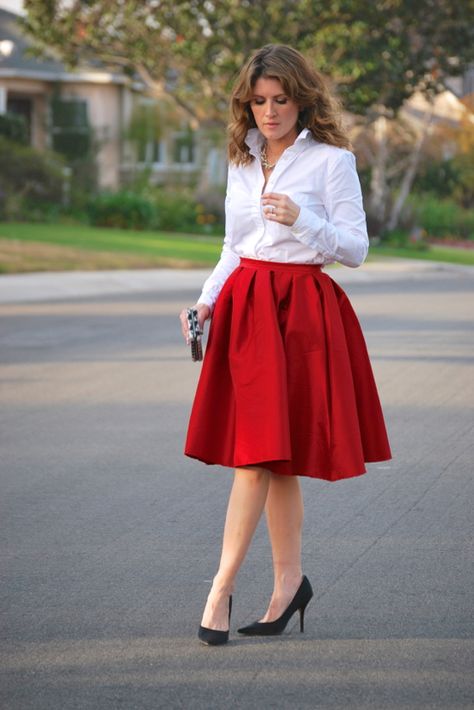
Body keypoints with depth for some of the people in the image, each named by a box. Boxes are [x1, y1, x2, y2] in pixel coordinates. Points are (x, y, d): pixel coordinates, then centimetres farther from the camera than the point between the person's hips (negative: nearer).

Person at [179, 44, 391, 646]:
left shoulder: (332, 160, -4)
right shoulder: (242, 161, 14)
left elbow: (356, 248, -6)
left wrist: (302, 219, -20)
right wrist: (206, 301, 6)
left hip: (301, 313, -6)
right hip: (245, 309, 6)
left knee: (259, 455, -9)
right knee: (270, 459, 8)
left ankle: (221, 591, -8)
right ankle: (289, 582, 18)